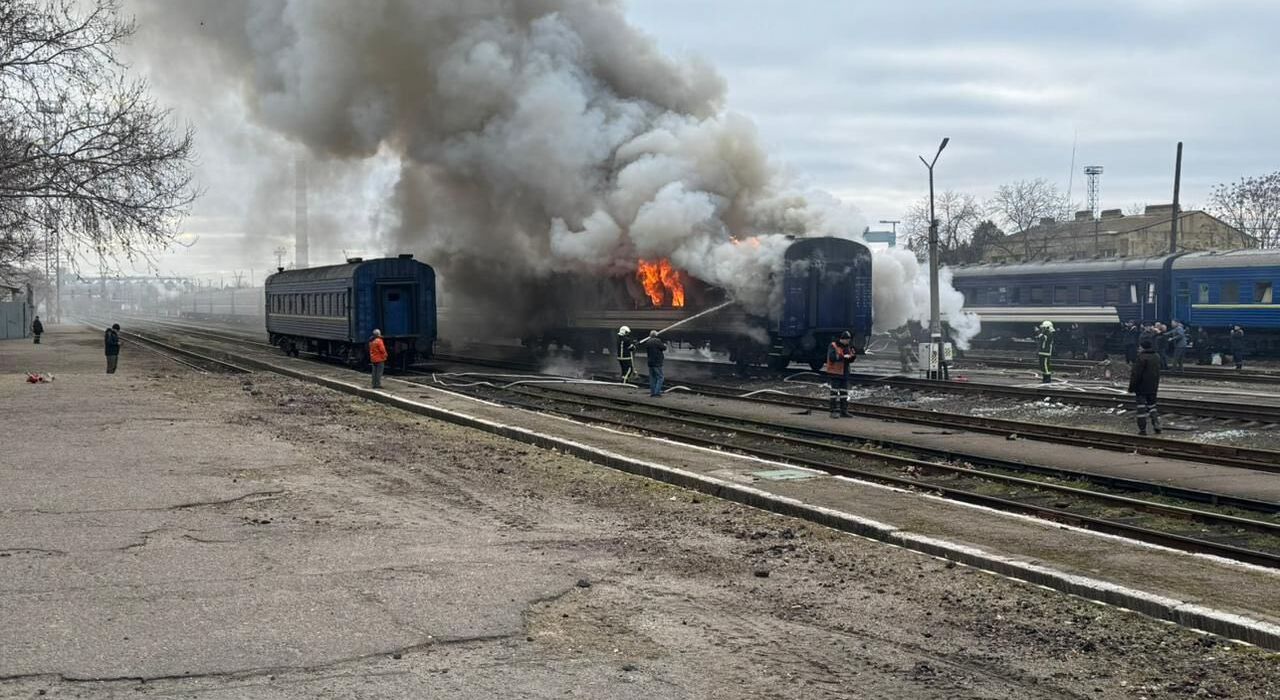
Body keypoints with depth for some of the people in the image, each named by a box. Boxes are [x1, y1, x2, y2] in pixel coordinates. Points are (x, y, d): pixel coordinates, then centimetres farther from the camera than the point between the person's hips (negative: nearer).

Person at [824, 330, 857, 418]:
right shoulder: (833, 346, -10)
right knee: (834, 392, -4)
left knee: (844, 392, 9)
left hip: (844, 374, 7)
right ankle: (833, 411, -2)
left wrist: (853, 355, -6)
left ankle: (844, 411, 15)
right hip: (835, 373, -7)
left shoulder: (847, 347, 13)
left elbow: (850, 360, 16)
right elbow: (832, 357, -23)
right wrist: (843, 356, -30)